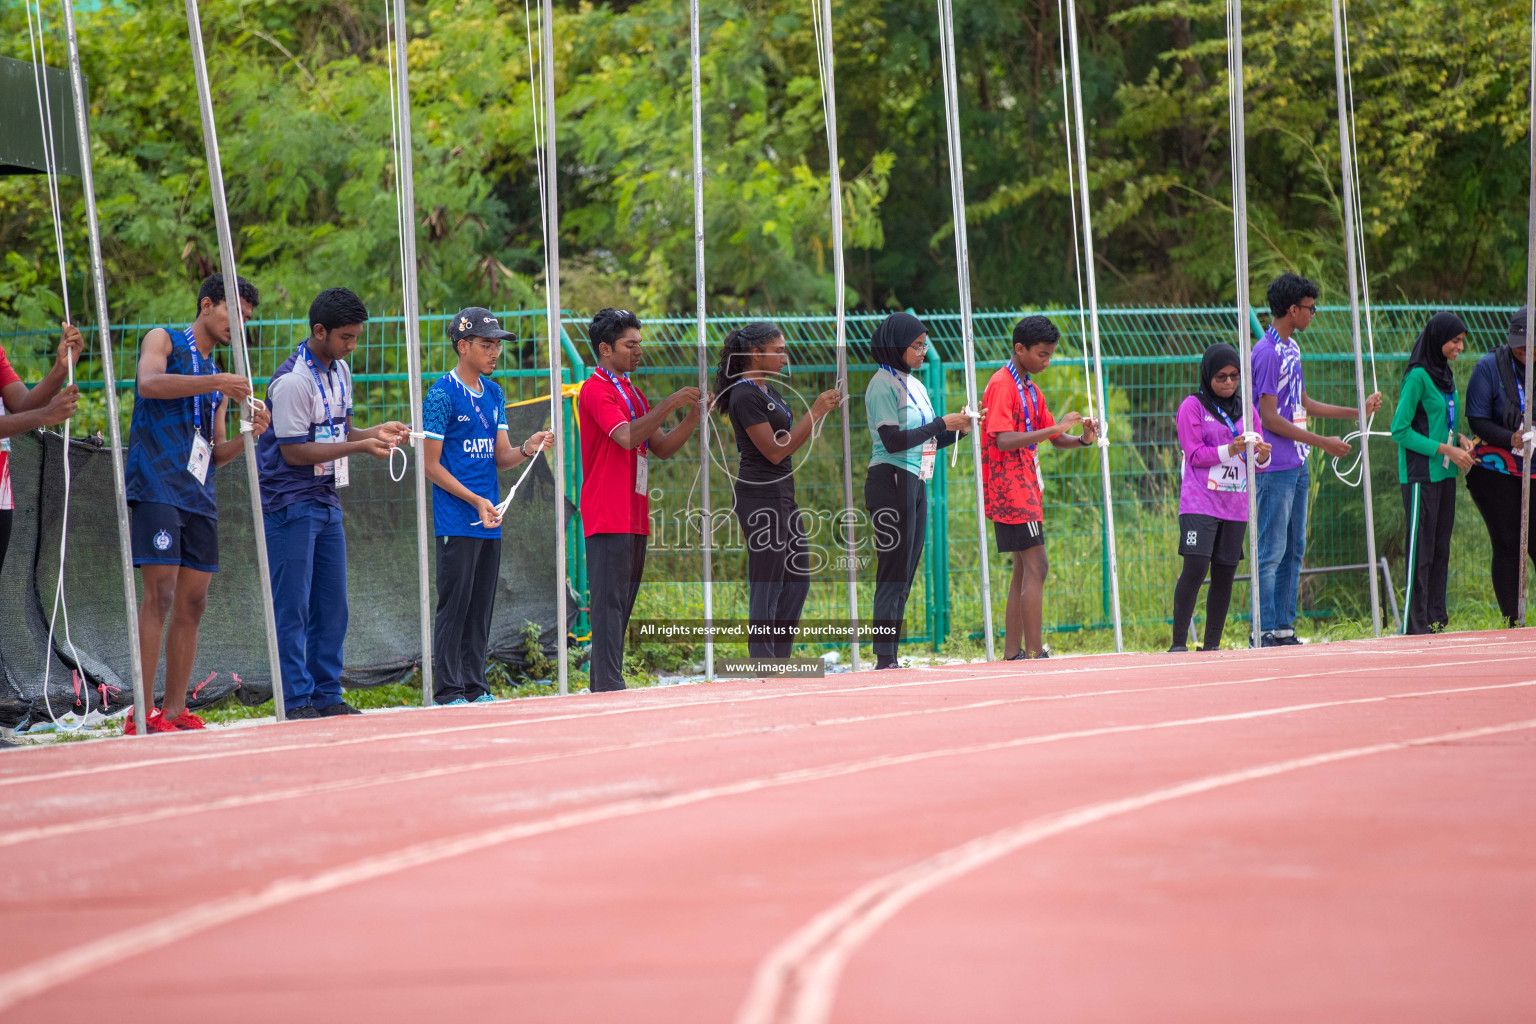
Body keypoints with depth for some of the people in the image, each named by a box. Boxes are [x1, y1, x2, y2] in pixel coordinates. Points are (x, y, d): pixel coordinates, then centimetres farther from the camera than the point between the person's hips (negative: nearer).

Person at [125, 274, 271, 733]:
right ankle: (142, 714, -17)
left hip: (198, 497, 8)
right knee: (161, 595, -15)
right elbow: (149, 383, -17)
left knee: (192, 603, 4)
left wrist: (248, 436, 1)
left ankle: (175, 712, 8)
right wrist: (214, 383, -21)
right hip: (156, 486, -8)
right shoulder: (163, 340, 5)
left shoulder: (218, 377, 24)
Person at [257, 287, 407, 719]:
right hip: (290, 505, -9)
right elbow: (294, 451, -19)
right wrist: (360, 446, -20)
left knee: (332, 609, 9)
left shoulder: (340, 371, 11)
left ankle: (328, 698, 14)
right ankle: (297, 701, -4)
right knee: (293, 610, -5)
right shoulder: (292, 381, -18)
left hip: (326, 504, 9)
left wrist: (375, 433, 1)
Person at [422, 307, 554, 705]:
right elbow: (431, 465, -10)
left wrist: (527, 449, -8)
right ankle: (448, 692, -2)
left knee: (482, 608, 9)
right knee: (454, 605, -6)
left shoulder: (494, 394, 13)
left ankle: (475, 688, 14)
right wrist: (476, 501, -16)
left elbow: (501, 458, 14)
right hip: (456, 522, -7)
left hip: (490, 522, 7)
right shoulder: (442, 395, -9)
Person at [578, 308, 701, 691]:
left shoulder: (633, 392, 21)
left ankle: (601, 687, 9)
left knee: (621, 604, 7)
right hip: (608, 516, -9)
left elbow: (661, 447, 20)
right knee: (609, 602, -12)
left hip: (633, 516, 9)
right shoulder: (597, 390, -8)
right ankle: (609, 685, -16)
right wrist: (669, 405, -21)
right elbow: (626, 436, -22)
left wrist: (692, 416, 6)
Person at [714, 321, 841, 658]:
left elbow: (790, 439, 17)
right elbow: (775, 451, -19)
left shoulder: (768, 389, 14)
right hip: (761, 498, -10)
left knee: (797, 581, 13)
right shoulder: (745, 395, -16)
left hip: (782, 496, 10)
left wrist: (822, 410, 4)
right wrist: (815, 413, -17)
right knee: (767, 588, -7)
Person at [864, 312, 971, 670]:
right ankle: (884, 660, -11)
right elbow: (894, 441, -18)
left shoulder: (914, 384, 17)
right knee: (893, 575, -10)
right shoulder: (883, 385, -10)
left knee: (905, 576, 6)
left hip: (916, 483, 9)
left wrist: (957, 431, 6)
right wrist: (941, 423, -15)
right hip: (891, 482, -9)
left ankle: (891, 659, 7)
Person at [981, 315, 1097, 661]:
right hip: (1010, 489, -10)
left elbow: (1055, 438, 19)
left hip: (1025, 488, 10)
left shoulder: (1030, 389, 17)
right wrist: (1055, 428, -26)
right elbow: (1004, 440, -22)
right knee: (1036, 567, -13)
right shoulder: (1002, 385, -12)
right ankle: (1036, 654, -15)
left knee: (1024, 569, 8)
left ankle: (1012, 654, 10)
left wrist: (1082, 439, -2)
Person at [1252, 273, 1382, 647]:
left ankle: (1284, 629, 15)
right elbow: (1269, 419, -17)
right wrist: (1323, 443, -14)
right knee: (1271, 553, -7)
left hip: (1297, 466, 10)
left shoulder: (1291, 348, 15)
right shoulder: (1267, 353, -15)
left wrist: (1357, 412, 23)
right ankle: (1265, 633, -5)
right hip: (1275, 467, -10)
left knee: (1293, 551, 11)